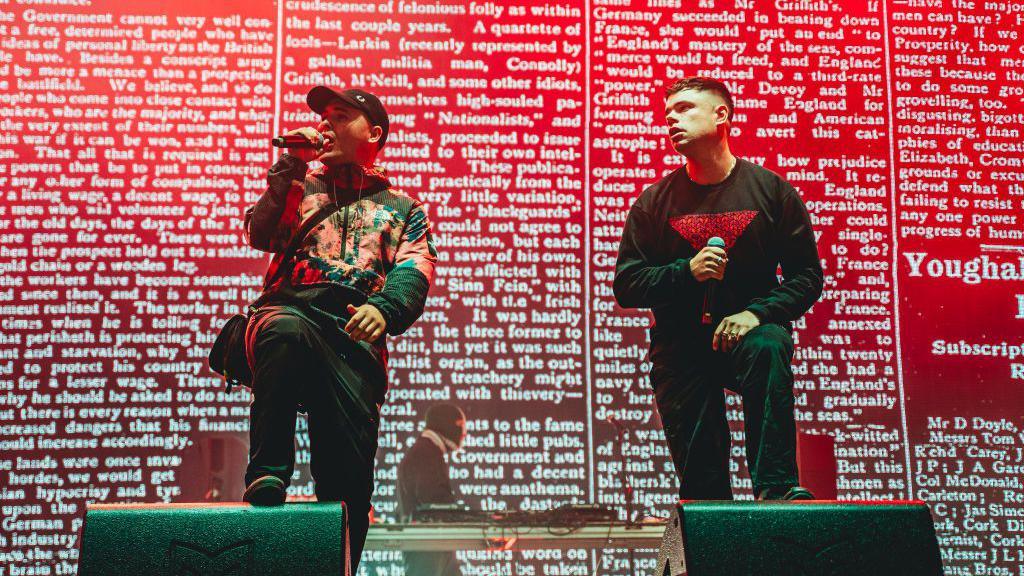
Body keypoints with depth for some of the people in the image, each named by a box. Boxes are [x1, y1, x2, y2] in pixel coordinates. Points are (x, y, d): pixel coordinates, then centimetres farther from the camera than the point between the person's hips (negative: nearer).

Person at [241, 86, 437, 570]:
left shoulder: (403, 209, 23)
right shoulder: (300, 186, 27)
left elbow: (414, 274, 4)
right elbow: (260, 235, 7)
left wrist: (384, 307, -18)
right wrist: (290, 166, 2)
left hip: (354, 336, 0)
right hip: (287, 310, 0)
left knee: (348, 481, -10)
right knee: (287, 331, -39)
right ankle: (266, 473, -34)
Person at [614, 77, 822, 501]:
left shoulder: (772, 190, 3)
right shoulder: (653, 203, 5)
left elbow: (807, 276, 3)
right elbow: (626, 286, 2)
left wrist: (756, 312, -16)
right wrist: (686, 271, -15)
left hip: (751, 330, -1)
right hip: (679, 346, 2)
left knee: (768, 348, -37)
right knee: (700, 478, -8)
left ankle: (776, 488, -37)